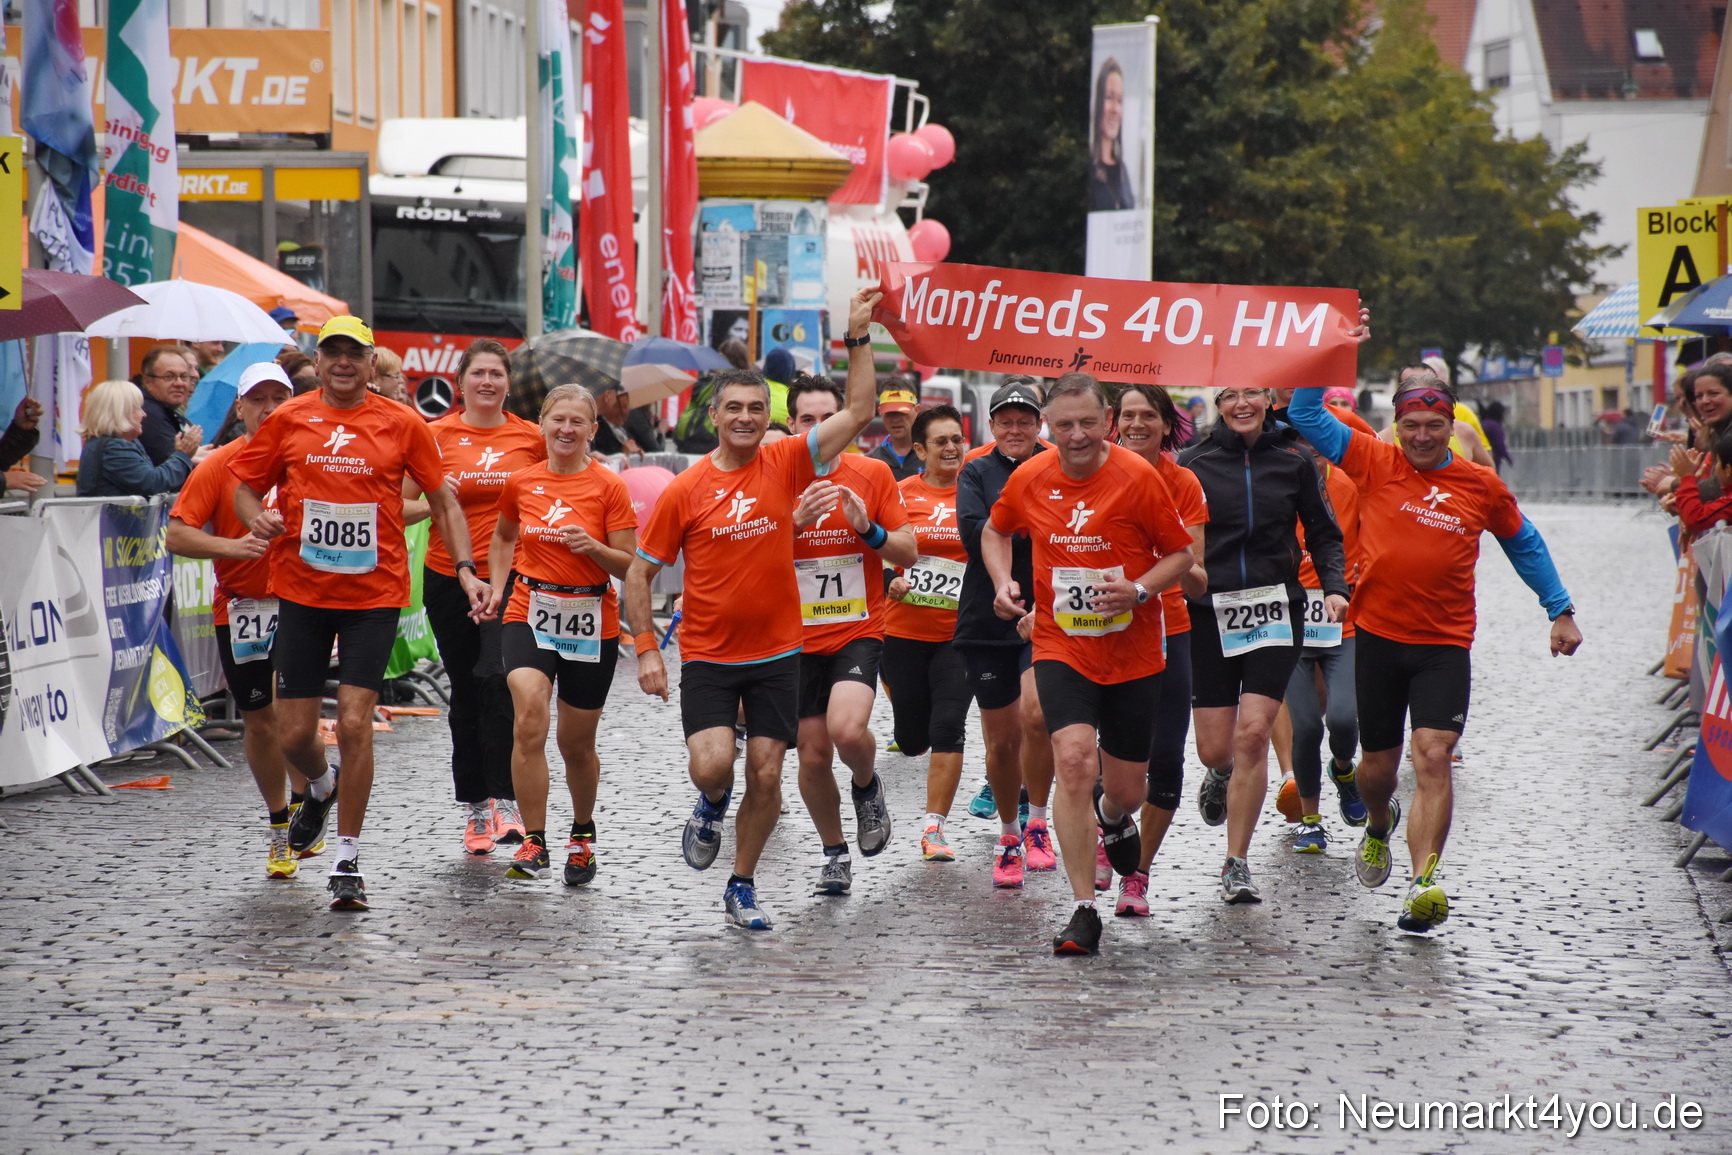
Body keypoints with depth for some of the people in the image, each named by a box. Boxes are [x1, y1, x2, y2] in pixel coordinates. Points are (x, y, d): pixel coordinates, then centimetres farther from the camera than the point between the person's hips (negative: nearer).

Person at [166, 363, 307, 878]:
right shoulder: (219, 466, -3)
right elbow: (178, 535, -7)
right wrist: (230, 546, -22)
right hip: (241, 607, 0)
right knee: (259, 720, 7)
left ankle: (303, 807, 5)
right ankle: (279, 824, 23)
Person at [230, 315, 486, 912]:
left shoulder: (402, 425, 1)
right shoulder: (288, 420, 3)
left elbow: (443, 502, 8)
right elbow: (245, 486, 11)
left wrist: (466, 570, -2)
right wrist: (258, 518, -11)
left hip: (375, 595, -2)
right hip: (301, 592, 2)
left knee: (354, 724, -11)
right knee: (295, 734, 3)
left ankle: (347, 858, 1)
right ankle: (321, 788, 40)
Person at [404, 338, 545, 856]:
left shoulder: (531, 437, 4)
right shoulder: (436, 436, 2)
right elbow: (400, 507, 6)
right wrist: (433, 502, -14)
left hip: (512, 576, -1)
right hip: (449, 578, 1)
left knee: (499, 682, -17)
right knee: (465, 693, 7)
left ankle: (504, 801, -18)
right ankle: (473, 807, 17)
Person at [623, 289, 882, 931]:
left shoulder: (786, 464, -1)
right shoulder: (685, 491, -5)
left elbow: (859, 412, -5)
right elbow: (640, 571, 1)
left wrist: (859, 338, -13)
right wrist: (646, 649, -6)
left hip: (776, 653, 2)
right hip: (707, 656, -2)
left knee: (766, 774, 2)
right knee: (712, 765, -18)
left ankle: (742, 888, 19)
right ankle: (712, 806, 19)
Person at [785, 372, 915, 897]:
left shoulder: (872, 475, -2)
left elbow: (908, 553, 1)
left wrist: (868, 528, -18)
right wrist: (797, 519, -22)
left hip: (858, 632, -2)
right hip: (797, 637, 2)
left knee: (848, 730, -25)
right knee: (813, 754, 5)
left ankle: (867, 786, 9)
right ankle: (834, 853, 26)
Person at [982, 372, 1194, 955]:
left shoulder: (1138, 477, -11)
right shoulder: (1028, 480, -3)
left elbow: (1181, 553, -2)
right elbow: (994, 531, 18)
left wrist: (1140, 589, -19)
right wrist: (1002, 582, 0)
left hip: (1133, 653, 0)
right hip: (1061, 648, 0)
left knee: (1126, 790, 8)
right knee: (1074, 758, -22)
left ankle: (1114, 818, 51)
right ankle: (1083, 912, -17)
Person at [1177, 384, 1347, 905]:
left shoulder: (1294, 463, 4)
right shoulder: (1195, 463, 1)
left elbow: (1324, 534, 11)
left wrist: (1334, 586, -4)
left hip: (1275, 612, 0)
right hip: (1210, 613, 0)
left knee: (1253, 734, -12)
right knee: (1216, 748, 1)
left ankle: (1237, 863, -2)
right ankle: (1220, 774, 42)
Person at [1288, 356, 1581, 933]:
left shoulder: (1482, 486, 2)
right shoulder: (1375, 464, 0)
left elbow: (1524, 544, 19)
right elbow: (1306, 414, -2)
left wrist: (1559, 610, 20)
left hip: (1444, 646, -1)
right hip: (1377, 636, 1)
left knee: (1433, 756, -16)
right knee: (1378, 764, 11)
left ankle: (1423, 885, -23)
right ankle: (1379, 824, 46)